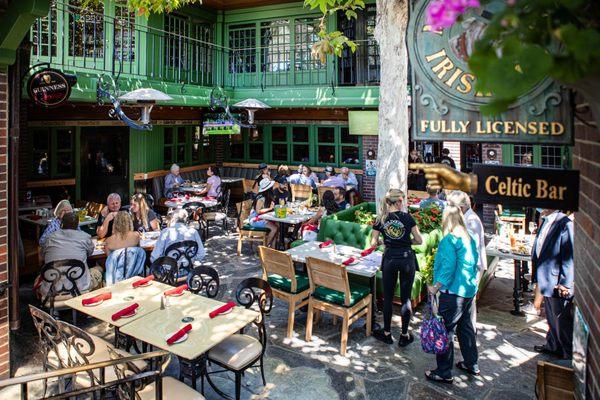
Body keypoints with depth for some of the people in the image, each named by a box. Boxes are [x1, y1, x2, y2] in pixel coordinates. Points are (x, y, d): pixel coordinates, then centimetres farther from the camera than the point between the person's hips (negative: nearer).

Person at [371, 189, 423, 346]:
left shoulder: (380, 220, -1)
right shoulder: (407, 217, -5)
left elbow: (373, 243, 0)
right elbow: (419, 240, -3)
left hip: (389, 259, 1)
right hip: (407, 258, -1)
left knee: (388, 297, 13)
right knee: (406, 298, 9)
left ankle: (387, 333, 23)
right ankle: (405, 336, 17)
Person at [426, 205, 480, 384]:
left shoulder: (449, 240, -16)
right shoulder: (470, 239, 9)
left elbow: (448, 267, -21)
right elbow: (474, 264, 16)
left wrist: (436, 287, -13)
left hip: (453, 292, -9)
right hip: (470, 290, 9)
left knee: (445, 330, 0)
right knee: (465, 326, 20)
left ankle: (444, 373, 7)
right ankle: (472, 364, 33)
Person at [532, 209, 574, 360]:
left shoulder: (565, 224, -21)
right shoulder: (545, 222, 7)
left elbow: (569, 257, -21)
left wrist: (565, 284, -20)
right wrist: (538, 279, 18)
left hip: (558, 285, -9)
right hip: (547, 281, 9)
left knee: (562, 321, 5)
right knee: (551, 318, 23)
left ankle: (568, 354, 21)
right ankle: (552, 345, 39)